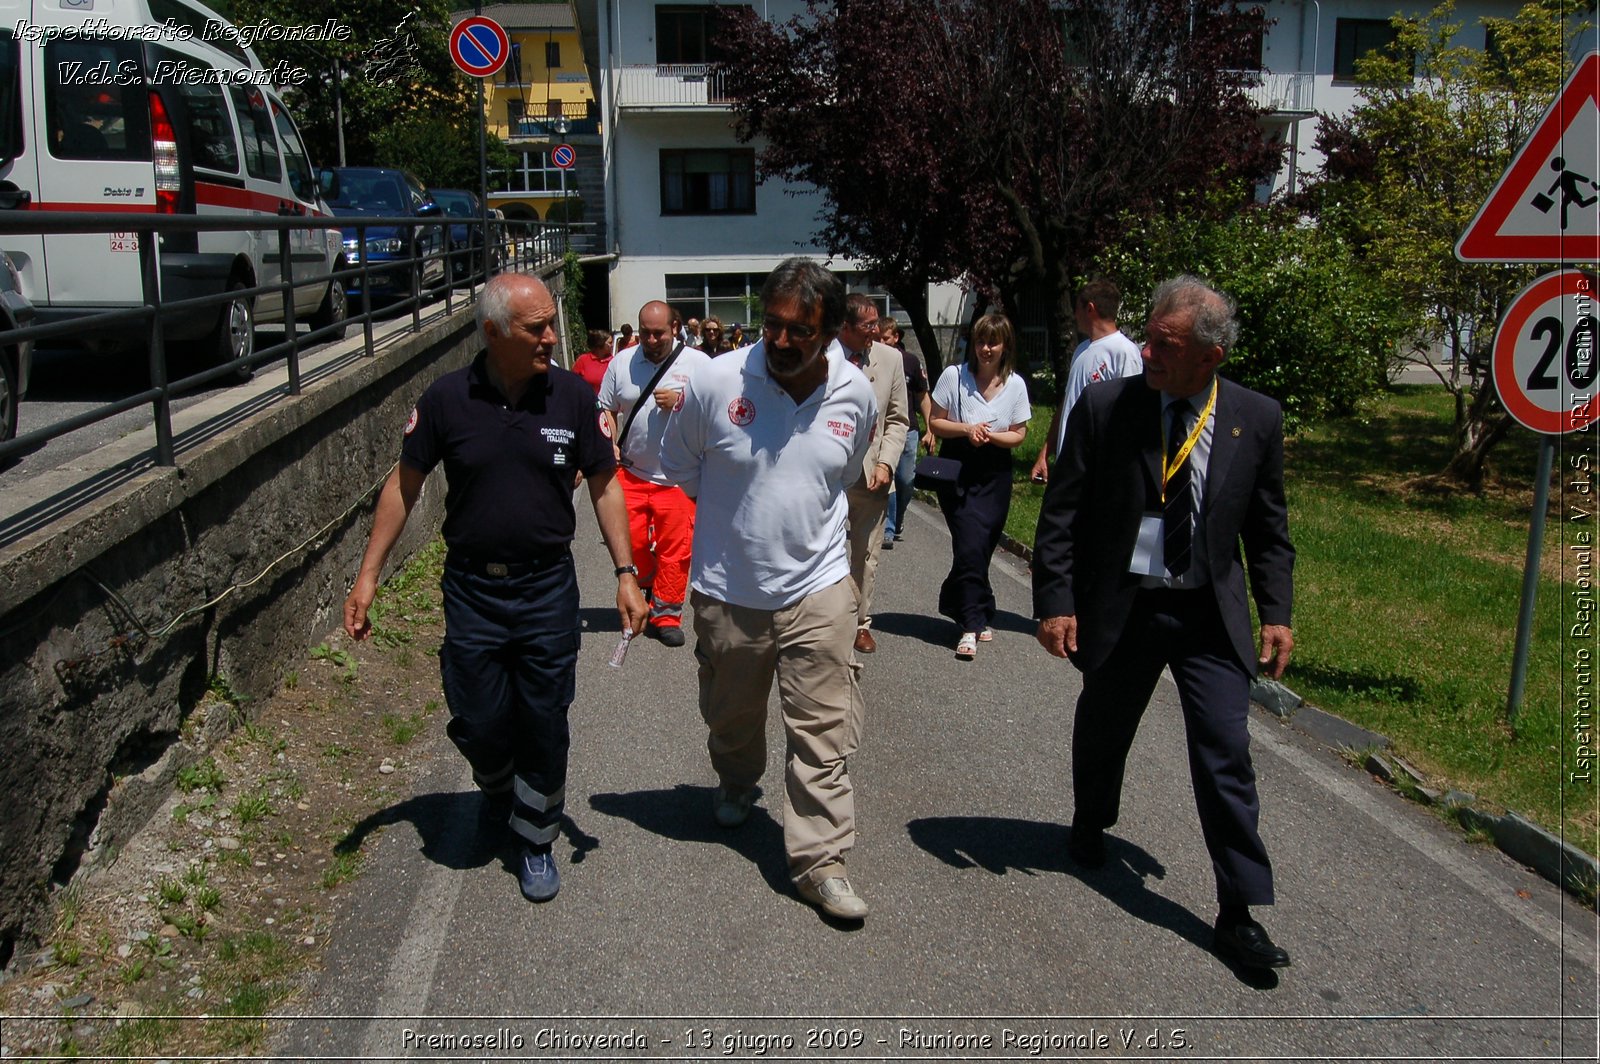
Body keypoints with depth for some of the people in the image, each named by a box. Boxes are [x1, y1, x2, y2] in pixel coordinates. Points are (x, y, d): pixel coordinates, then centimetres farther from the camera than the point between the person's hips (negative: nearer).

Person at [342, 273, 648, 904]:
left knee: (545, 727, 6)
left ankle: (536, 841, 28)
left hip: (548, 589, 0)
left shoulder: (572, 396, -6)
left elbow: (604, 485, 2)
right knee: (479, 725, 8)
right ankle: (498, 790, 43)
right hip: (471, 589, 0)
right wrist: (368, 575, 0)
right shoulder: (447, 398, -7)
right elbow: (404, 485, 2)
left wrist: (624, 573, -4)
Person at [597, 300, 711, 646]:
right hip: (631, 472, 2)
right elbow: (606, 409, 14)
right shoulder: (621, 362, 6)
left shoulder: (697, 363, -1)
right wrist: (610, 444, -2)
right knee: (630, 541, 0)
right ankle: (648, 590, 30)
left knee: (675, 547, 0)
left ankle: (666, 615, 14)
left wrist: (680, 401, -16)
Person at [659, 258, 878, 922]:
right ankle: (737, 786, 52)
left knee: (823, 730, -1)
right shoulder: (715, 382, -14)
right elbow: (677, 465, 4)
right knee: (732, 715, 21)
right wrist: (735, 518, 8)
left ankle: (819, 859, 11)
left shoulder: (857, 396, -6)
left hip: (817, 587, 0)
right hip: (727, 590, 0)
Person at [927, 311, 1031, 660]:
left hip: (995, 474, 3)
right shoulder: (954, 375, -5)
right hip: (957, 470, -3)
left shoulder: (1015, 385, 1)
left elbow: (1019, 434, 5)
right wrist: (965, 429, -17)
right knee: (971, 546, -12)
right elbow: (935, 423, 0)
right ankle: (973, 623, -5)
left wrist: (991, 435, -15)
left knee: (981, 548, 6)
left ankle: (956, 603, 30)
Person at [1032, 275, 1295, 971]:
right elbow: (1062, 513, -6)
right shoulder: (1105, 406, -9)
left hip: (1212, 614, 0)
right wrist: (1055, 600, -11)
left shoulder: (1256, 419, -3)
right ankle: (1090, 827, 49)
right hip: (1120, 606, 0)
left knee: (1226, 757, -3)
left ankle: (1239, 913, 9)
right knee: (1102, 731, 18)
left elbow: (1268, 528, 6)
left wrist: (1276, 613, 0)